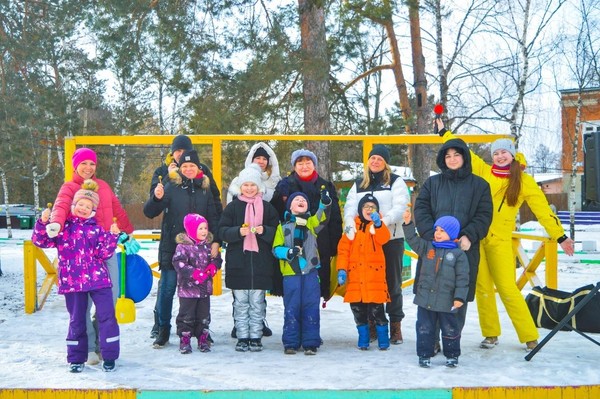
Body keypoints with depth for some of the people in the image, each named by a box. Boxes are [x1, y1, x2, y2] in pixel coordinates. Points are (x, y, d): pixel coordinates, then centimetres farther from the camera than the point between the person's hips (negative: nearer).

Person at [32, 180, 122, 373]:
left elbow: (104, 254, -1)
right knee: (76, 320, 9)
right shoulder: (62, 226, 6)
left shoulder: (96, 229, 6)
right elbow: (40, 241, 1)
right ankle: (76, 358, 22)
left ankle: (109, 356, 7)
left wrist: (113, 236, -13)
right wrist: (43, 223, -14)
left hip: (98, 279, 0)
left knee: (106, 316, -4)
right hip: (72, 281, 0)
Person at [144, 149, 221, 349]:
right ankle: (163, 330, 12)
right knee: (167, 289, 1)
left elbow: (213, 218, 13)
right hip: (172, 247, -2)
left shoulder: (205, 190, 10)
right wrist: (156, 198, -24)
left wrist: (215, 242, 1)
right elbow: (149, 213, -4)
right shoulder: (171, 187, 0)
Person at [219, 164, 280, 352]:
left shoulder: (267, 208, 9)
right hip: (238, 264, 0)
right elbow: (222, 231, 0)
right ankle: (242, 338, 12)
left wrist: (263, 231, -13)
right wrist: (239, 232, -17)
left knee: (257, 303, 4)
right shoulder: (232, 207, 6)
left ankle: (255, 337, 12)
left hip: (261, 264, 0)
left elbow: (276, 233, 6)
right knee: (240, 303, 4)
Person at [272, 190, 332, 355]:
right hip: (291, 273, 0)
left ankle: (311, 343, 8)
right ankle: (290, 343, 11)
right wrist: (288, 252, -15)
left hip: (310, 272, 1)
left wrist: (325, 203, -31)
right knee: (291, 309, 3)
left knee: (311, 308, 1)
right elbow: (276, 249, 5)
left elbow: (321, 217, -12)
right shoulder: (283, 226, 10)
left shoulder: (311, 223, 10)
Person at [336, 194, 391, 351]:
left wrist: (378, 224, -35)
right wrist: (341, 269, -6)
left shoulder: (379, 225, 4)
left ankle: (383, 340, 12)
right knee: (357, 309, 9)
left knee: (377, 309, -3)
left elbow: (384, 239, -18)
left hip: (375, 275, -2)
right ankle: (363, 340, 23)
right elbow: (343, 248, 4)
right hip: (355, 275, 3)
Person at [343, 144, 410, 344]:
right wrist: (349, 223, -18)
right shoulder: (358, 184, 15)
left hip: (391, 238, -3)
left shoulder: (396, 182, 4)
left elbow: (400, 208, -10)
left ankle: (395, 325, 12)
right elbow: (350, 206, 3)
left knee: (393, 283, 3)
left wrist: (382, 221, -27)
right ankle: (371, 324, 16)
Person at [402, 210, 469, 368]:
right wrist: (408, 223, -6)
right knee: (424, 329, 8)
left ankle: (452, 355, 26)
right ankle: (424, 355, 19)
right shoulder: (427, 247, 8)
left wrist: (459, 297, -12)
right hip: (425, 299, 3)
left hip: (447, 301, -3)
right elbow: (413, 240, 6)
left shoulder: (459, 254, -4)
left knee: (450, 330, 9)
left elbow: (462, 278, -6)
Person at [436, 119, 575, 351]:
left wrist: (560, 237, 4)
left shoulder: (524, 181, 2)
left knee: (508, 288, -6)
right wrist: (443, 132, 16)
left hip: (500, 240, -2)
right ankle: (491, 334, 19)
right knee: (482, 288, 5)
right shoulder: (483, 172, 5)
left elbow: (543, 210, 4)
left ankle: (529, 336, 6)